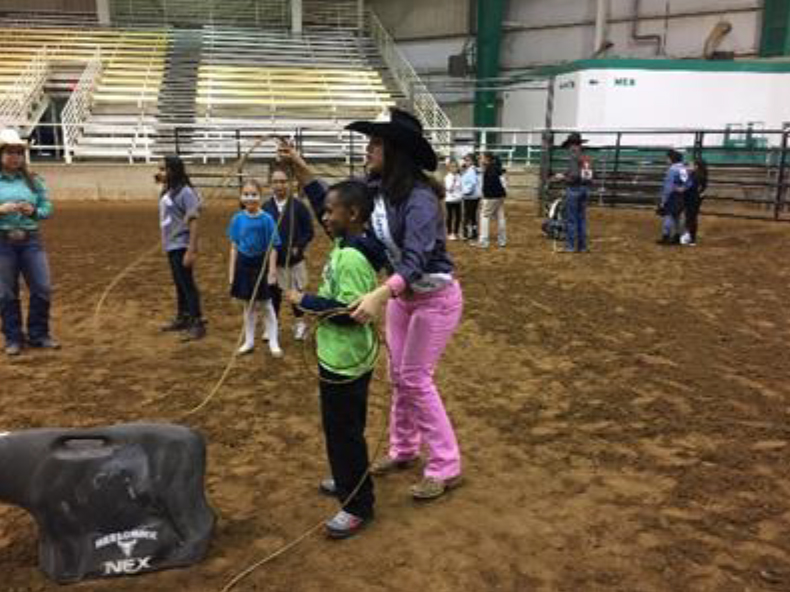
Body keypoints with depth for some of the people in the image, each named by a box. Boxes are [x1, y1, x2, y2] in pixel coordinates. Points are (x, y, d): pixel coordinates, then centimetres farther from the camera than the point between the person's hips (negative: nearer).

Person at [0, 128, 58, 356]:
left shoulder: (33, 180, 5)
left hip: (31, 240, 2)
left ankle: (38, 335, 20)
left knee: (43, 289, 2)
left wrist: (33, 211, -13)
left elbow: (47, 208, 6)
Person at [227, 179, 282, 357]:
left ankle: (273, 342, 17)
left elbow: (272, 247, -8)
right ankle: (249, 341, 26)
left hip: (261, 264, -3)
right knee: (249, 305, 14)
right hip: (244, 264, 3)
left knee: (266, 304, 6)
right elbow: (234, 247, 4)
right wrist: (232, 272, 3)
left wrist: (272, 271, -11)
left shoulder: (267, 219, -11)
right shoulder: (237, 219, -2)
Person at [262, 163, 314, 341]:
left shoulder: (299, 207, -9)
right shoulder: (265, 208, -4)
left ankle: (300, 323, 29)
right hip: (273, 260, 1)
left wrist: (299, 247, -15)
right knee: (274, 293, 11)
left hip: (295, 259, -1)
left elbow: (309, 231, -4)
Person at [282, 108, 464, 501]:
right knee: (398, 376, 15)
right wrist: (300, 169, -6)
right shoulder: (376, 189, -6)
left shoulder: (419, 198, -30)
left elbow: (416, 260, -40)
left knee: (415, 379, -4)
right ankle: (403, 450, 33)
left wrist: (379, 295, -55)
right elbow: (329, 205, 5)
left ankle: (446, 468, 10)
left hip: (435, 297, -8)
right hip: (402, 294, 8)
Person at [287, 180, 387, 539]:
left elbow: (349, 312, -29)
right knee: (337, 427, 24)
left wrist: (305, 301, -20)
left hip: (345, 362, -10)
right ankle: (347, 481, 42)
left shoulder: (353, 259, -26)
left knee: (344, 432, 1)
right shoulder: (345, 246, 3)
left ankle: (358, 506, 15)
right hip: (337, 356, 10)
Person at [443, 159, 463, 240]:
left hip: (458, 200, 5)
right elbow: (449, 188, -15)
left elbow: (461, 187, 10)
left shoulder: (459, 177, 6)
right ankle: (449, 233, 12)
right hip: (450, 200, -5)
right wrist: (453, 181, -23)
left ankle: (455, 233, 19)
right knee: (450, 216, 2)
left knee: (458, 216, 7)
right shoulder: (448, 177, -7)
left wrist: (462, 196, 0)